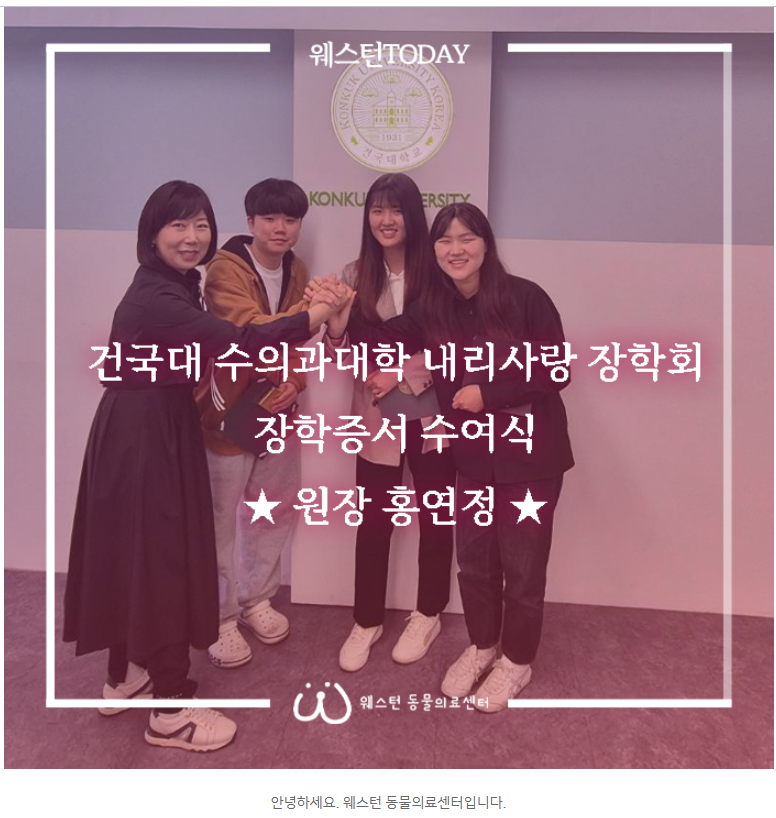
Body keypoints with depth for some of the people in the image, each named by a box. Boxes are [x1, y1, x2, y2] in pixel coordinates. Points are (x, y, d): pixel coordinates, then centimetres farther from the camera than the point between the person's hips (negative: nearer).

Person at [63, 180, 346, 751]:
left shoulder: (178, 285, 11)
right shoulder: (154, 297, -22)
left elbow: (204, 350, 7)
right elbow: (239, 342, -33)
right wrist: (317, 316, -24)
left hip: (158, 429, 10)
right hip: (142, 437, -10)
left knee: (136, 551, 18)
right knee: (161, 556, -2)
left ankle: (125, 677, 36)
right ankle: (170, 710, 14)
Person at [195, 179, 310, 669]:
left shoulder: (296, 272, 6)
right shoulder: (226, 268, -15)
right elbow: (251, 330, -30)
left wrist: (295, 381, -16)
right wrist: (310, 311, -43)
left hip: (279, 408, 7)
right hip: (229, 408, -6)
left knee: (276, 511, 16)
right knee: (221, 518, 4)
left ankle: (257, 599, 37)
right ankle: (220, 616, 23)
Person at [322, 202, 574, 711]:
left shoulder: (525, 298, -13)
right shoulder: (432, 310, -1)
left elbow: (557, 371, -13)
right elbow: (384, 342, -11)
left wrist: (489, 391, -20)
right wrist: (344, 324, -28)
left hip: (531, 454, -4)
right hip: (472, 456, 4)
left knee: (521, 563, 10)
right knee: (474, 559, 17)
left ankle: (517, 661, 34)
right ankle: (482, 646, 43)